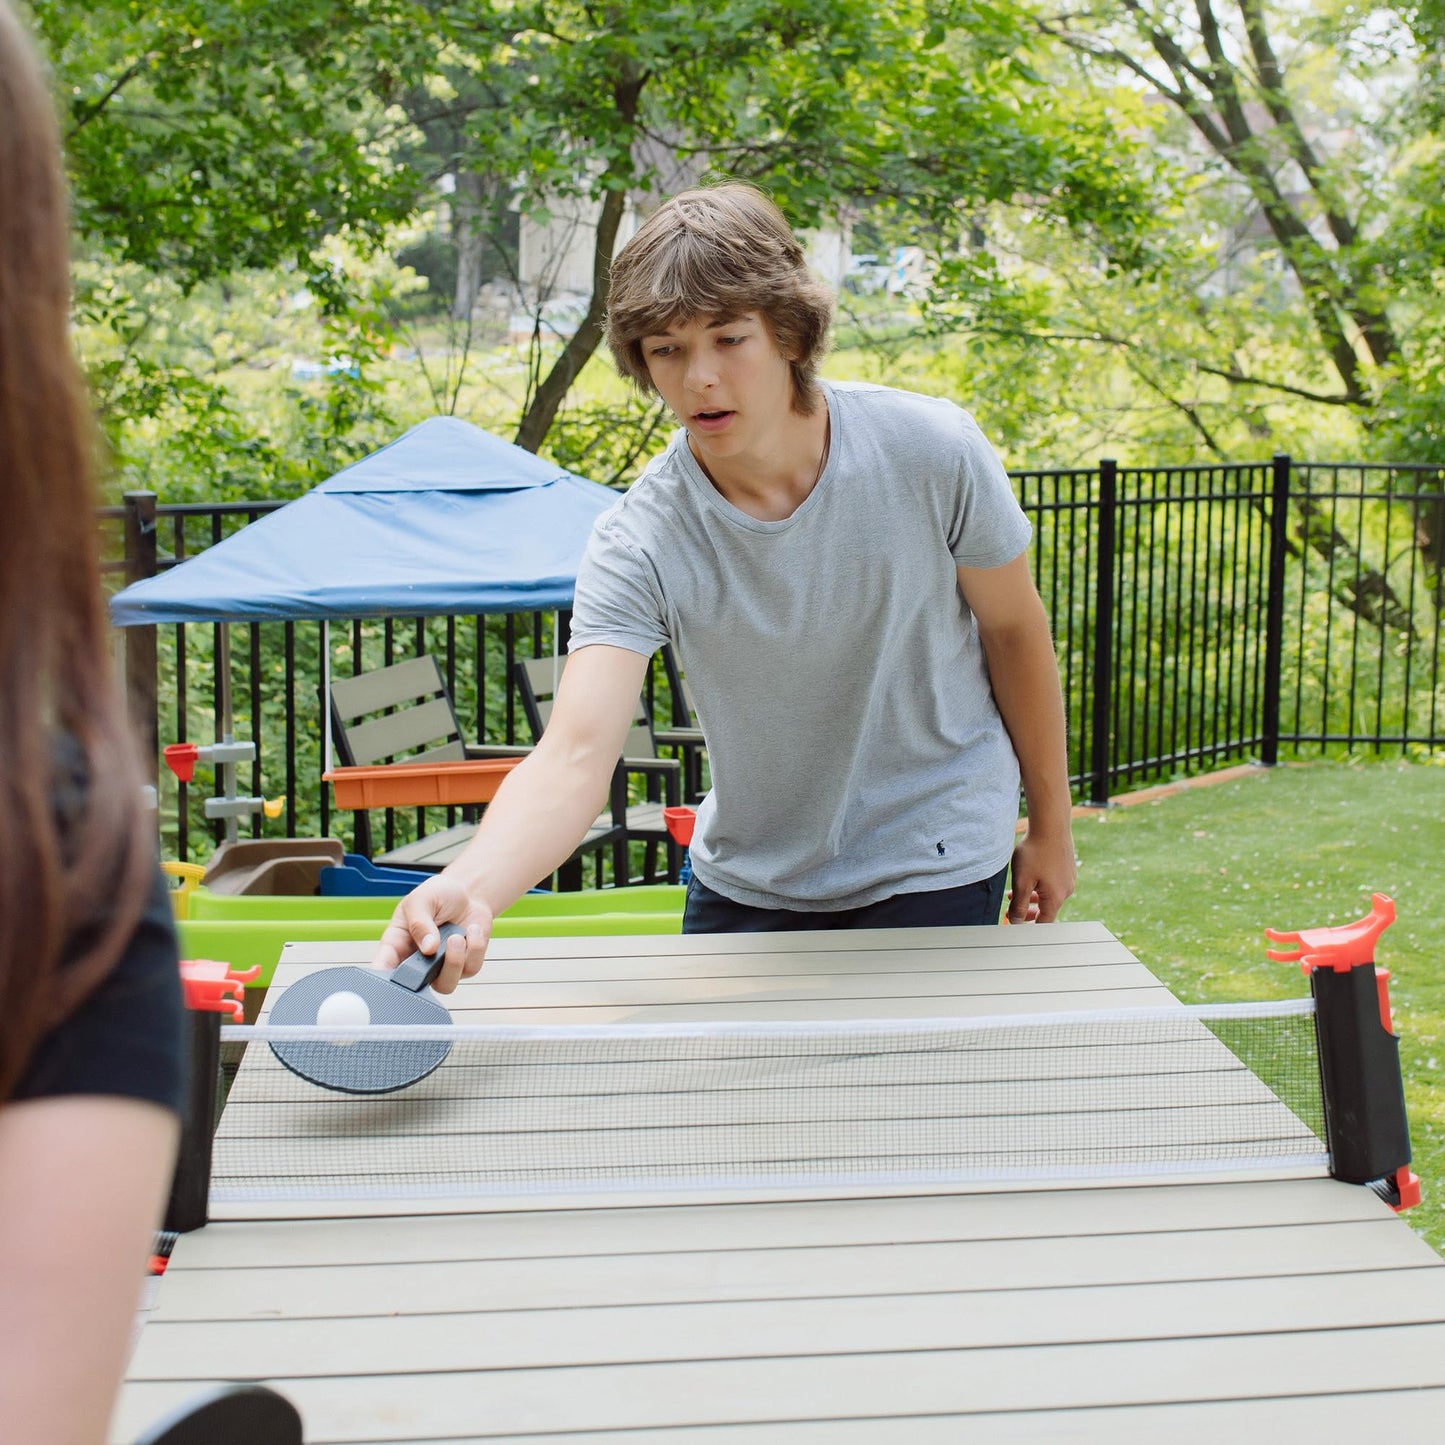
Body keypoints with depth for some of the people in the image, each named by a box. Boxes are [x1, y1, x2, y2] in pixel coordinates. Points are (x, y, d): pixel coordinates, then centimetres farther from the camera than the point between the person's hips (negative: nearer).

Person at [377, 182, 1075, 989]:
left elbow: (1014, 627, -4)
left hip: (931, 872, -1)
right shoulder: (639, 544, -22)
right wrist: (471, 889, -55)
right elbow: (575, 756, -34)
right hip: (744, 883, 1)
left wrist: (1050, 824, 6)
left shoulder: (932, 452, -21)